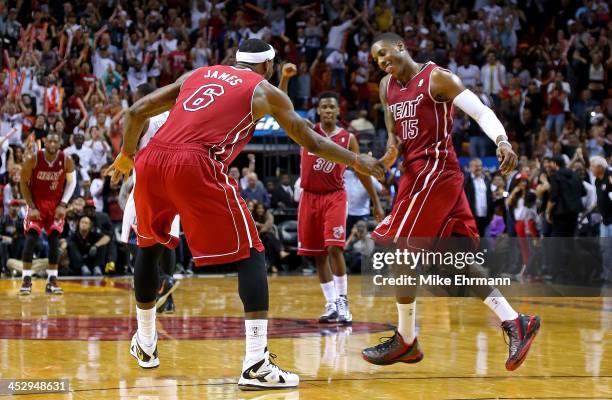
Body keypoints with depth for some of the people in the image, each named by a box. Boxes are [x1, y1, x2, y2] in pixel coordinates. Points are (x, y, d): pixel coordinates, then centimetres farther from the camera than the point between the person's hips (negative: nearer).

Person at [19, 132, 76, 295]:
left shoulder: (66, 161, -12)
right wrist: (31, 207, -11)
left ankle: (52, 281, 3)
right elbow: (23, 183, -7)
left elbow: (71, 182, 1)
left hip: (56, 205, 2)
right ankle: (26, 280, -10)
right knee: (31, 237, -13)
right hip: (36, 203, -2)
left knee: (54, 239, -3)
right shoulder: (33, 160, -17)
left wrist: (63, 205, -9)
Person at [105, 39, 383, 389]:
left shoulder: (197, 75, 29)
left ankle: (145, 343, 41)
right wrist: (358, 161, 37)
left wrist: (127, 156, 43)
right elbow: (312, 142, 23)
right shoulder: (264, 90, 18)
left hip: (152, 162, 5)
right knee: (250, 255, 4)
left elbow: (136, 112, 27)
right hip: (197, 166, -5)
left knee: (150, 247, 30)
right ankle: (257, 364, -8)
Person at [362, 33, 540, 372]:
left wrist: (502, 140, -32)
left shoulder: (437, 78, -8)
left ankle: (406, 341, 2)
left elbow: (481, 112, -14)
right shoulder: (387, 87, 15)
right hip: (416, 172, 8)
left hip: (434, 170, -8)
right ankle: (515, 322, 0)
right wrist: (392, 150, -5)